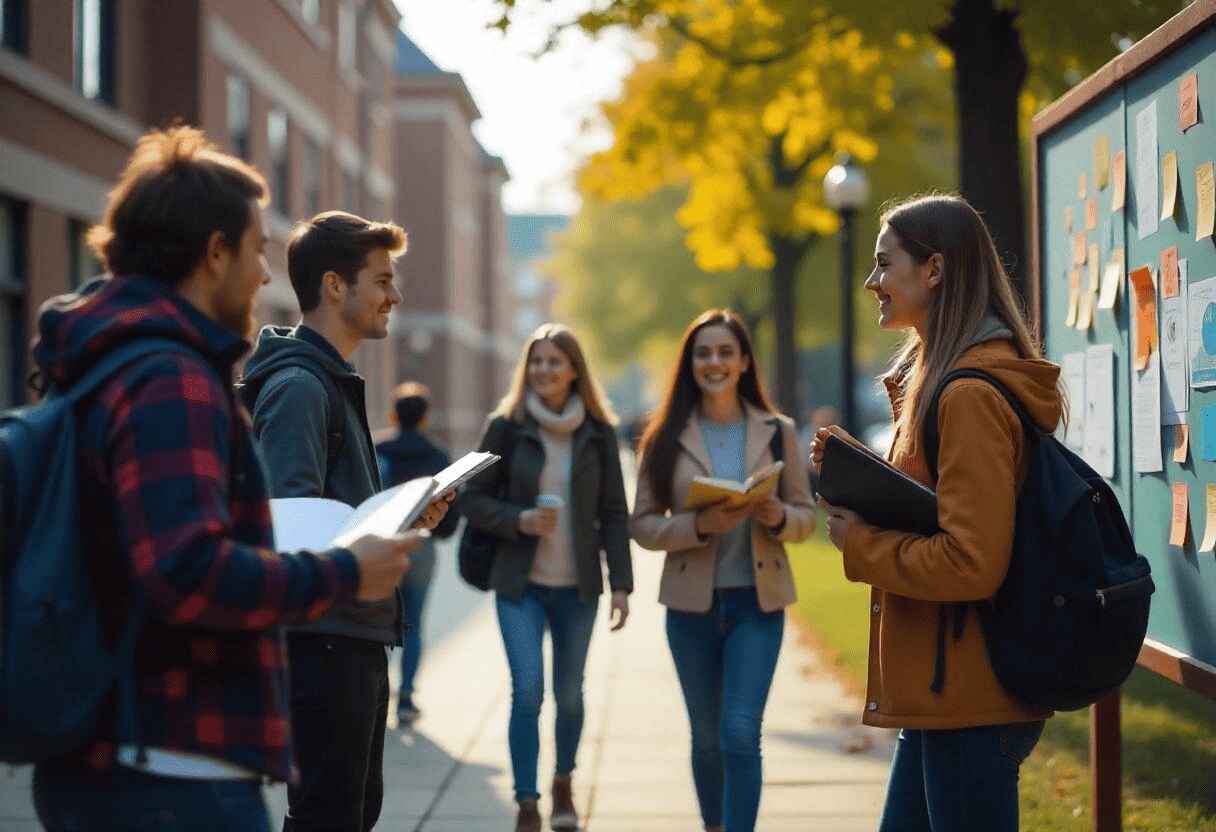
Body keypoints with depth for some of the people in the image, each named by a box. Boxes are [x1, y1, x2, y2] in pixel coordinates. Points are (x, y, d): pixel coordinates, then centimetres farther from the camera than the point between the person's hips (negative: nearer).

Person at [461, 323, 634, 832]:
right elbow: (472, 499, 1)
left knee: (569, 694, 10)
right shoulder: (506, 427, -2)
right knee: (527, 691, -12)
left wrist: (621, 584, -2)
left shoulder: (597, 432, 2)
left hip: (578, 585, 2)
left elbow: (613, 513, 3)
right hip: (520, 584, -2)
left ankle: (564, 783, 35)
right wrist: (518, 520, -17)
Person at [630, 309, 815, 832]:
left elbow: (806, 517, 6)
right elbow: (643, 524, -2)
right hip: (692, 605, 1)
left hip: (758, 603, -1)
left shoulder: (777, 432, 2)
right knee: (706, 736, 13)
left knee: (740, 735, -11)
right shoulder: (666, 437, 0)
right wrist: (699, 525, -19)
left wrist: (778, 517, -16)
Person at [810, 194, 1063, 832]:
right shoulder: (939, 379, 16)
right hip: (941, 695, 10)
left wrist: (861, 546, -11)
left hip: (970, 703, -10)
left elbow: (971, 563, -23)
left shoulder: (971, 395, -17)